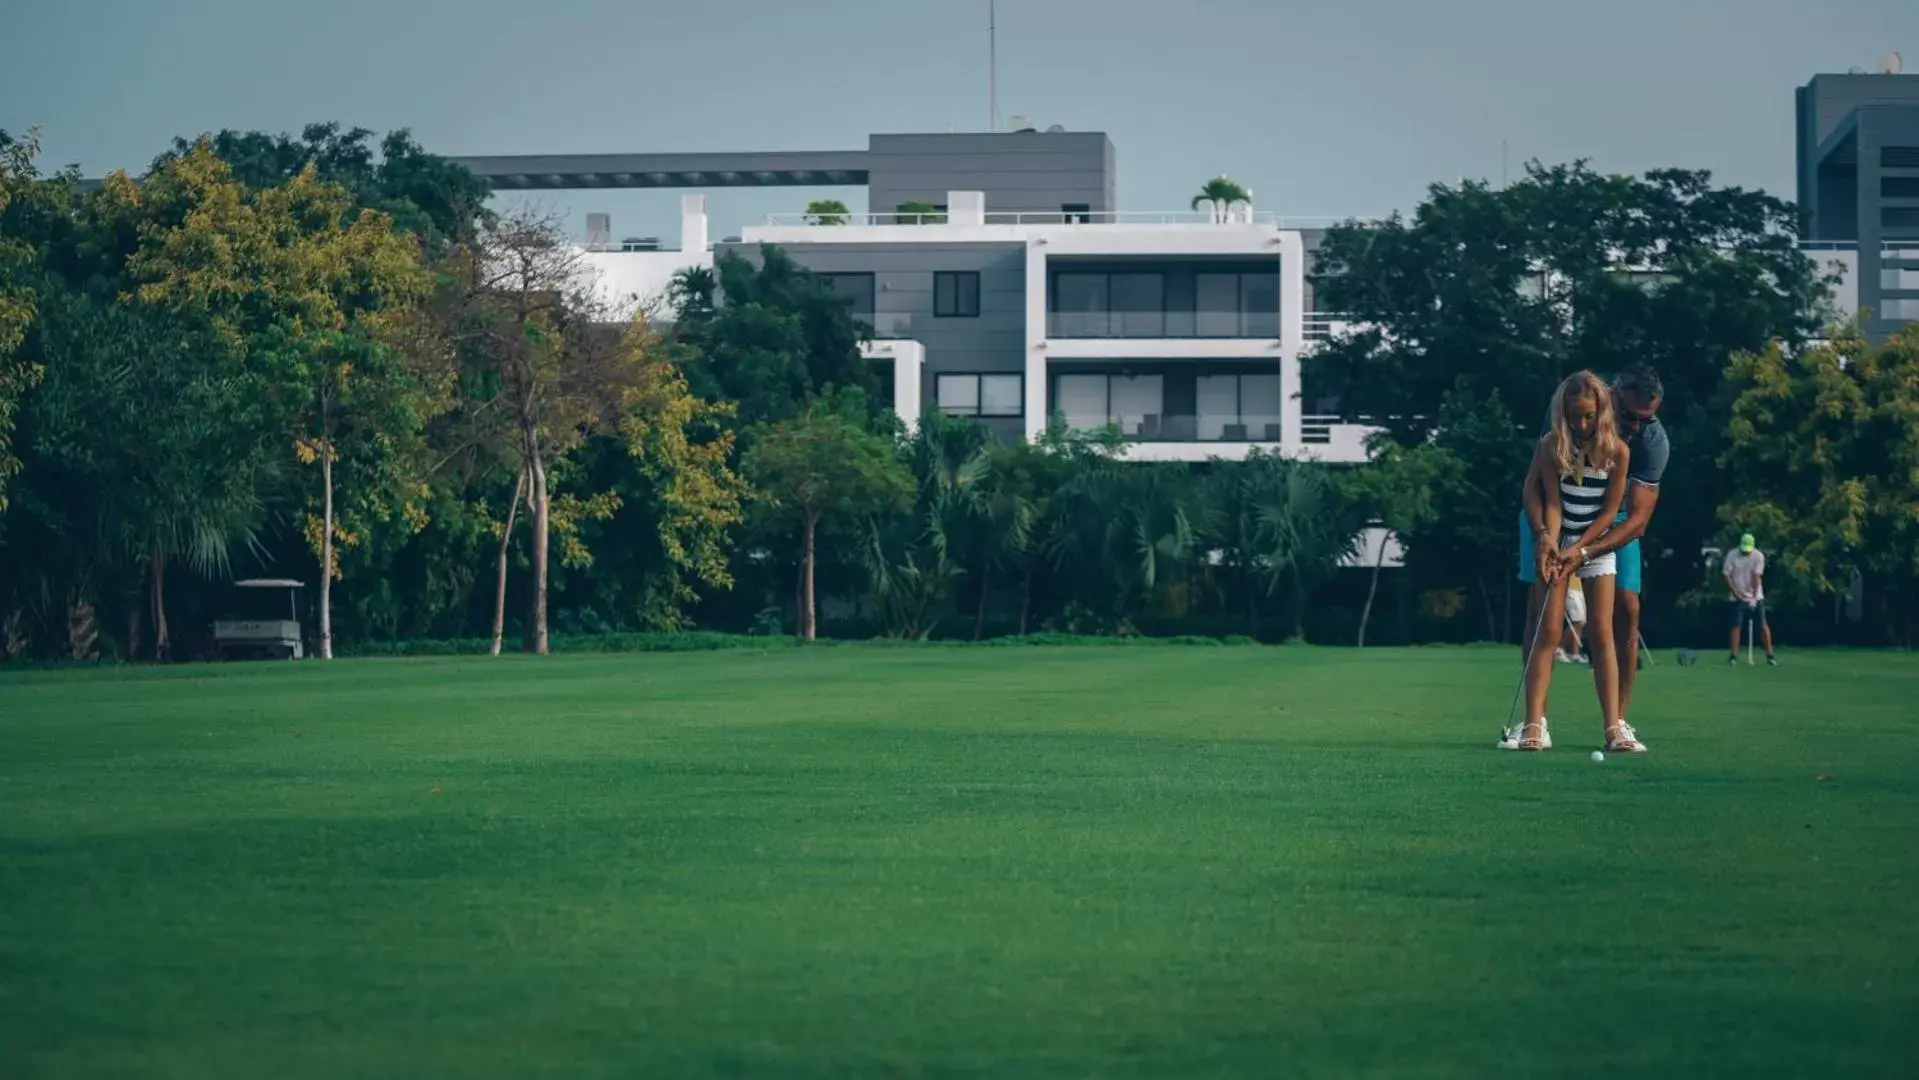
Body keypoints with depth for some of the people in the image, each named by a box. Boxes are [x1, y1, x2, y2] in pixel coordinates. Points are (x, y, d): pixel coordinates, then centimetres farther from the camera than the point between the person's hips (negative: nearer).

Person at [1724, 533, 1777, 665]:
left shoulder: (1758, 556, -8)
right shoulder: (1732, 555, -5)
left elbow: (1757, 577, -13)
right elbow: (1727, 575, -4)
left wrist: (1754, 596, -19)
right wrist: (1735, 592, -13)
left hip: (1755, 597, -1)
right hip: (1737, 598, 1)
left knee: (1762, 626, -4)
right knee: (1736, 626, -1)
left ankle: (1770, 655, 2)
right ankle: (1734, 655, 7)